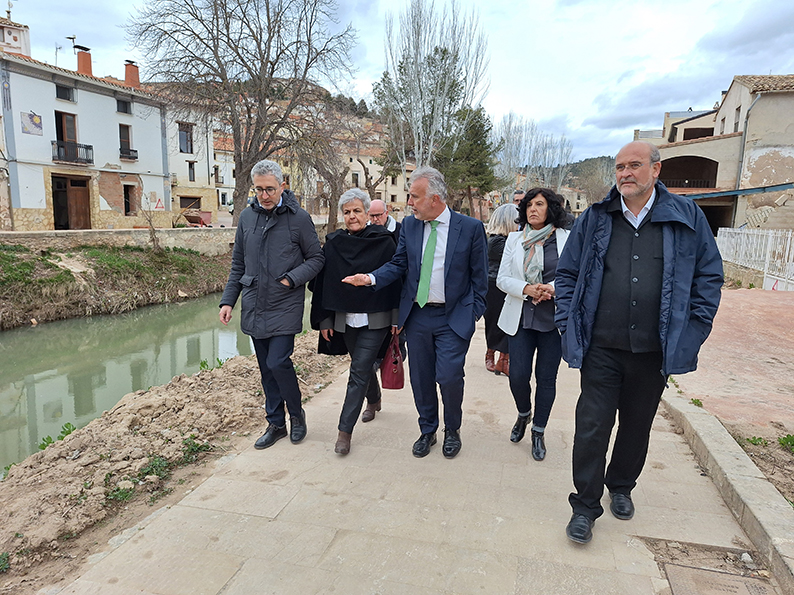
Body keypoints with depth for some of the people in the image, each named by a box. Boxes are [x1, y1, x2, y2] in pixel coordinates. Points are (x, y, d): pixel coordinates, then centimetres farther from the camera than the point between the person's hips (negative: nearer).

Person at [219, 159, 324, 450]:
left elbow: (316, 258, 0)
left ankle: (296, 413, 17)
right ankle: (276, 423, 26)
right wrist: (228, 300, 7)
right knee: (266, 368, 11)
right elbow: (238, 265, 14)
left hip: (285, 307, -5)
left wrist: (292, 279, -15)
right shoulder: (246, 217, 8)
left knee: (278, 363, -11)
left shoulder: (299, 218, -5)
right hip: (253, 307, 5)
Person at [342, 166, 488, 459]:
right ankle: (427, 430, 33)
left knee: (449, 377, -7)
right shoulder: (409, 225, 4)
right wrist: (371, 278, -13)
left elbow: (479, 275, -1)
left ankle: (452, 430, 22)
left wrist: (474, 313, -3)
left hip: (453, 317, -3)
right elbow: (398, 264, 5)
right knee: (421, 378, 11)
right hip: (417, 315, 4)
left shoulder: (471, 228, -6)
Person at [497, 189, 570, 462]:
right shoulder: (514, 239, 8)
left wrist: (553, 288, -19)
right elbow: (502, 278, 4)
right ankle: (523, 415, 32)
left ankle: (539, 432, 26)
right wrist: (526, 289, -14)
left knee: (546, 377, 6)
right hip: (520, 317, 2)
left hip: (553, 319, -1)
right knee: (518, 375, 0)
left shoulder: (567, 239, 1)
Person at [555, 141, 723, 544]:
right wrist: (568, 324, -2)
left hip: (655, 351, 1)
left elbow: (709, 276, 6)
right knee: (592, 425, 0)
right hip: (601, 348, -1)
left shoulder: (687, 217, 2)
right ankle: (585, 506, 16)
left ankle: (621, 487, 41)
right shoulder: (594, 219, 2)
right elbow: (567, 273, 7)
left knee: (637, 425, 17)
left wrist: (694, 331, -1)